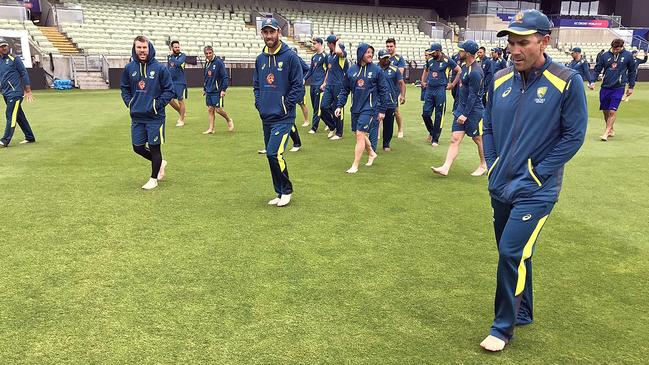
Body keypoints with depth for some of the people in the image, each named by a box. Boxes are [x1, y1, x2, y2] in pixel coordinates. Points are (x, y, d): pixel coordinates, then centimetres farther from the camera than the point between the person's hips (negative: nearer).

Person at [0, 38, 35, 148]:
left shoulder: (14, 58, -3)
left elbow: (24, 74, -5)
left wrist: (28, 91, -9)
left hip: (15, 92, -7)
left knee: (11, 115, -10)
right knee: (19, 115, 11)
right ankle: (30, 137, 19)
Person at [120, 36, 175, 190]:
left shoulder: (160, 68, -9)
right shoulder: (129, 68, 2)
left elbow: (170, 90, -5)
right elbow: (124, 88, 15)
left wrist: (157, 104, -12)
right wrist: (129, 102, 1)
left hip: (155, 117, -4)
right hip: (136, 117, 4)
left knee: (154, 148, 4)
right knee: (138, 147, 9)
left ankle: (154, 179, 20)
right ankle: (160, 163, 35)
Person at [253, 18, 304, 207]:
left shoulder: (290, 56, -7)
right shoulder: (260, 59, 11)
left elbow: (298, 85, -9)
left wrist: (286, 106, -12)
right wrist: (259, 103, 7)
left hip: (283, 117, -7)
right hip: (266, 117, 7)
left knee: (274, 153, -16)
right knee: (272, 155, 10)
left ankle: (286, 190, 4)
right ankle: (280, 193, 23)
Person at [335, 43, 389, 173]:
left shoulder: (377, 70, -5)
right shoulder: (351, 70, 5)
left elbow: (384, 91, -2)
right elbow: (345, 90, 11)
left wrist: (382, 110, -3)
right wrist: (340, 105, 1)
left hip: (369, 108, -4)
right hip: (355, 108, 5)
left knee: (360, 134, -11)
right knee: (361, 135, 15)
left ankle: (355, 165, -3)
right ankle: (371, 153, 41)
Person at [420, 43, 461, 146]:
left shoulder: (447, 61, -6)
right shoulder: (430, 60, 9)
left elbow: (459, 71, 0)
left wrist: (453, 84, -1)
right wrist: (423, 81, 18)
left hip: (440, 90, -5)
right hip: (429, 90, 5)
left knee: (438, 115, 0)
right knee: (425, 114, 1)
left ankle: (435, 139, 7)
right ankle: (431, 131, 27)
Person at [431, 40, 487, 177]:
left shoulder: (475, 72, -21)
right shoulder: (465, 66, 8)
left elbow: (473, 95, -21)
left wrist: (465, 114, -21)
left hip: (473, 110, -9)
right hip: (461, 107, 9)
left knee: (478, 139, 9)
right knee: (455, 139, 1)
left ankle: (483, 166, 27)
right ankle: (445, 168, -3)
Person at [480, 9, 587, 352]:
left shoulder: (567, 81, -12)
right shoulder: (500, 79, 3)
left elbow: (573, 136, -10)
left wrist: (535, 175, -12)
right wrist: (493, 166, 4)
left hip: (535, 191, -5)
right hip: (500, 187, 6)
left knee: (511, 254, -8)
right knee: (514, 254, 17)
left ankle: (503, 328, 11)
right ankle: (523, 313, 37)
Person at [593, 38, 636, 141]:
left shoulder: (628, 56, -1)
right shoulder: (605, 55, 1)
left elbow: (632, 71, 7)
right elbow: (597, 69, 7)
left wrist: (631, 87, 8)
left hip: (618, 88, -3)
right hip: (605, 87, 3)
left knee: (612, 111, -9)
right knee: (605, 110, 8)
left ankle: (606, 133, -4)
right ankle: (611, 129, 27)